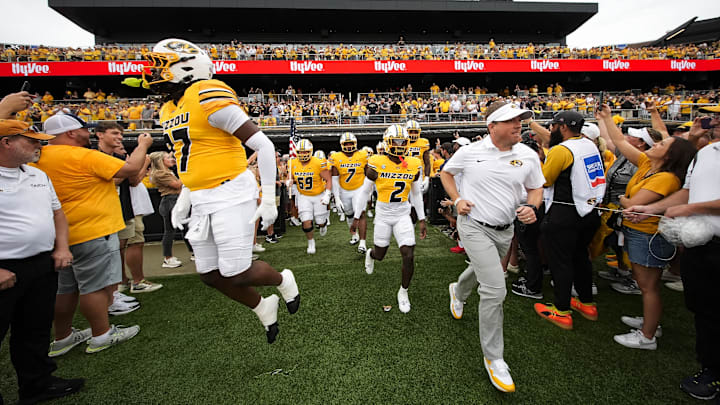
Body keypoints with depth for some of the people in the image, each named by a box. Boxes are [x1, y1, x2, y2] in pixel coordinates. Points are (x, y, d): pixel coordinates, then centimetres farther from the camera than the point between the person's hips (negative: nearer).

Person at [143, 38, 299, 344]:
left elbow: (264, 146, -17)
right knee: (211, 275, 11)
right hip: (202, 200, 9)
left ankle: (283, 280, 26)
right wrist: (184, 198, 20)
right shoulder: (169, 111, 14)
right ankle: (263, 309, 33)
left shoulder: (209, 99, -15)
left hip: (231, 194, -9)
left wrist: (269, 200, -17)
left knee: (237, 274, -5)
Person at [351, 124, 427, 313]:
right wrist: (356, 217, 1)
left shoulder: (414, 165, -3)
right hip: (383, 215, -1)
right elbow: (365, 191, -2)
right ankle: (370, 254, 53)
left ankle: (403, 292, 17)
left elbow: (416, 194, 8)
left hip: (403, 215, 2)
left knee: (409, 255, -7)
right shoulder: (376, 164, -12)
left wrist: (422, 220, 9)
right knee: (380, 254, 13)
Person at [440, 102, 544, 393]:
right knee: (495, 288, -13)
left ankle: (458, 291, 64)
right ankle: (493, 357, 5)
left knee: (483, 271, 27)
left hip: (505, 230, 5)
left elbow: (535, 188, 10)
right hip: (474, 226, -5)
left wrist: (532, 208, -12)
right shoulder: (469, 152, -10)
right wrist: (456, 199, -7)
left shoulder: (528, 156, -3)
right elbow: (446, 173, 7)